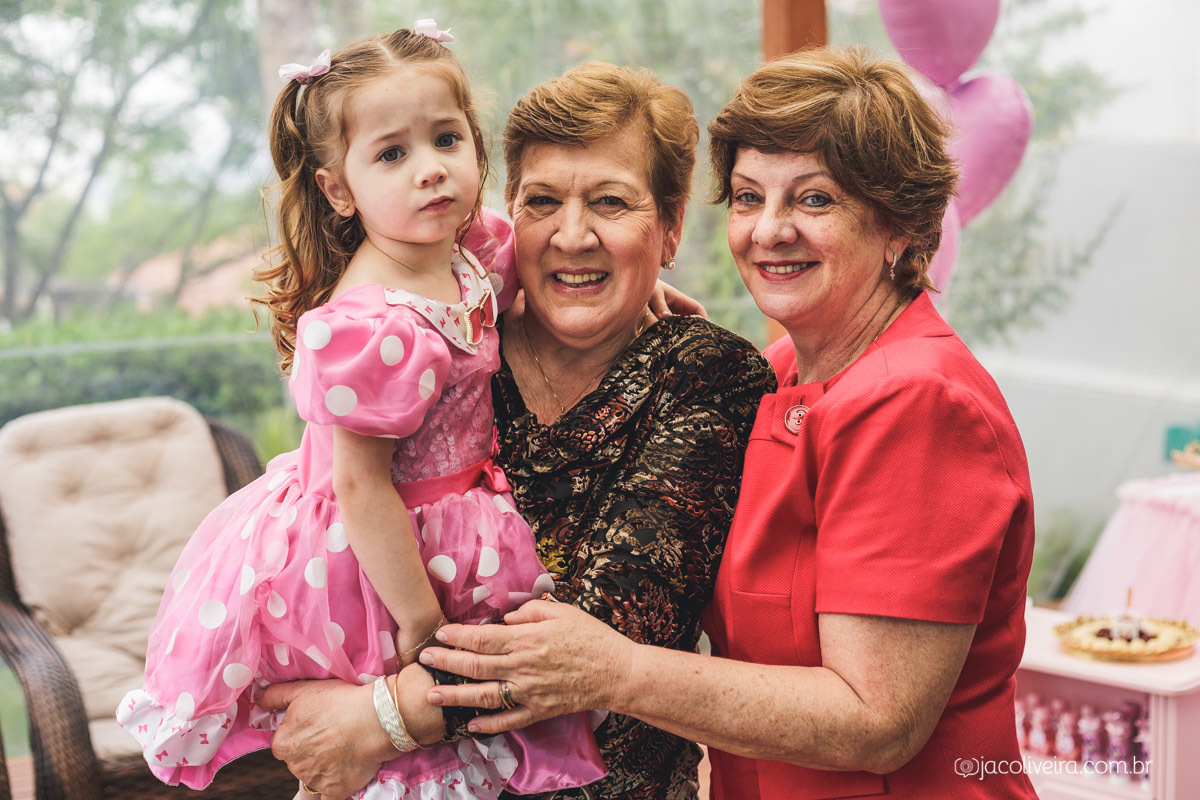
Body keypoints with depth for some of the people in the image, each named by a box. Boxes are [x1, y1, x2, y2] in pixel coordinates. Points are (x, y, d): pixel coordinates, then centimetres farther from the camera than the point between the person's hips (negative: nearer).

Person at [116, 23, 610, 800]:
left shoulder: (471, 259, -5)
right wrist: (421, 618, -20)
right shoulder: (367, 328, -30)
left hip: (445, 529, 8)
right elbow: (360, 488, -26)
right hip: (360, 562, -8)